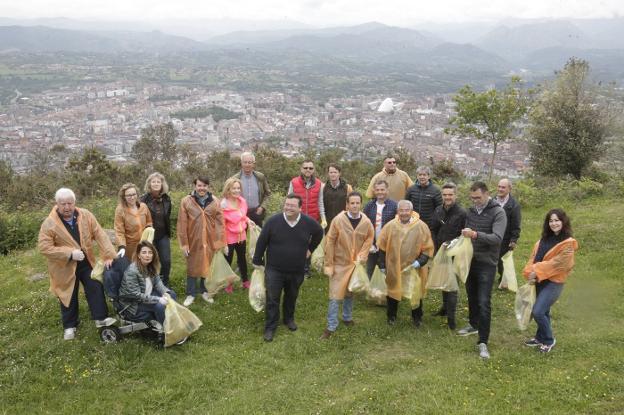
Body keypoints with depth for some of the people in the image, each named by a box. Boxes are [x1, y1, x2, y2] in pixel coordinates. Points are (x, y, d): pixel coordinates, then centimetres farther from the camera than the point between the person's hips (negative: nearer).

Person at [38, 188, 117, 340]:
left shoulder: (86, 215, -9)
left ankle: (101, 318, 19)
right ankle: (69, 326, 28)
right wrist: (70, 253, -27)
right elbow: (44, 247, -21)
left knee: (96, 288, 4)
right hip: (65, 266, -2)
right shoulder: (49, 223, -18)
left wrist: (108, 255, -17)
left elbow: (100, 235, -9)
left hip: (86, 262, 2)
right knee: (69, 295, 11)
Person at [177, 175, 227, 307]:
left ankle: (205, 291, 31)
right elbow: (182, 224, -7)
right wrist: (184, 243, -9)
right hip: (193, 241, -2)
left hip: (210, 241, 2)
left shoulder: (215, 202, -1)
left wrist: (223, 242, -3)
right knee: (192, 267, 9)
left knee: (207, 266, 14)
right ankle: (191, 294, 22)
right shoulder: (186, 201, -7)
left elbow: (220, 223, -1)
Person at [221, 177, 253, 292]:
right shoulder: (223, 205, -23)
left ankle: (245, 281, 38)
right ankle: (227, 284, 29)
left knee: (242, 258, 21)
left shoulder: (242, 201, -5)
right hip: (229, 238, -6)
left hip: (241, 236, 6)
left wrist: (248, 220, -4)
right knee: (228, 260, 11)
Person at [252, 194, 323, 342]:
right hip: (274, 269, -2)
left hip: (297, 270, 2)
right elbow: (261, 242, -7)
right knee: (272, 299, 4)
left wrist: (310, 249, 12)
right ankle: (270, 327, 18)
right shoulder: (273, 221, -17)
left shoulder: (309, 222, -12)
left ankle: (289, 319, 44)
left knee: (291, 297, 21)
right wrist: (257, 261, -1)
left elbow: (319, 233, 12)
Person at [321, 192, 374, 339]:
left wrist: (361, 256, -5)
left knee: (350, 293, 20)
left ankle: (347, 317, 41)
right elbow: (330, 242, -12)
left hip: (355, 263, 3)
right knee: (335, 296, -1)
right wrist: (329, 265, -11)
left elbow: (369, 238, 7)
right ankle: (331, 327, 10)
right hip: (339, 263, -3)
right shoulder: (338, 220, -18)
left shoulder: (366, 222, -9)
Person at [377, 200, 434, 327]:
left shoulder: (421, 226, -10)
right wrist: (383, 265, 2)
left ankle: (417, 318, 33)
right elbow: (382, 247, 2)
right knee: (393, 291, 15)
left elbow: (428, 248, -5)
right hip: (394, 268, 1)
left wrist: (420, 261, -17)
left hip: (414, 269, -1)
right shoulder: (390, 226, -6)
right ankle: (391, 316, 35)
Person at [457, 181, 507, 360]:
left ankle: (483, 342, -3)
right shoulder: (471, 211, 5)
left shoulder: (498, 213, -13)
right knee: (472, 296, 20)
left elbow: (497, 238, -25)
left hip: (487, 263, -6)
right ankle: (474, 325, 41)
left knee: (484, 302, -8)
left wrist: (475, 234, -37)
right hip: (470, 260, 6)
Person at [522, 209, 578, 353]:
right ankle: (540, 338, 35)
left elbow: (556, 263, -18)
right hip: (540, 280, 6)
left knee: (537, 312, -11)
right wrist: (530, 272, -11)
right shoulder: (544, 239, 9)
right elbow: (534, 257, 5)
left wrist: (537, 272, -17)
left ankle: (549, 340, 10)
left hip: (553, 283, -6)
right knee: (543, 311, 18)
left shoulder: (568, 243, -11)